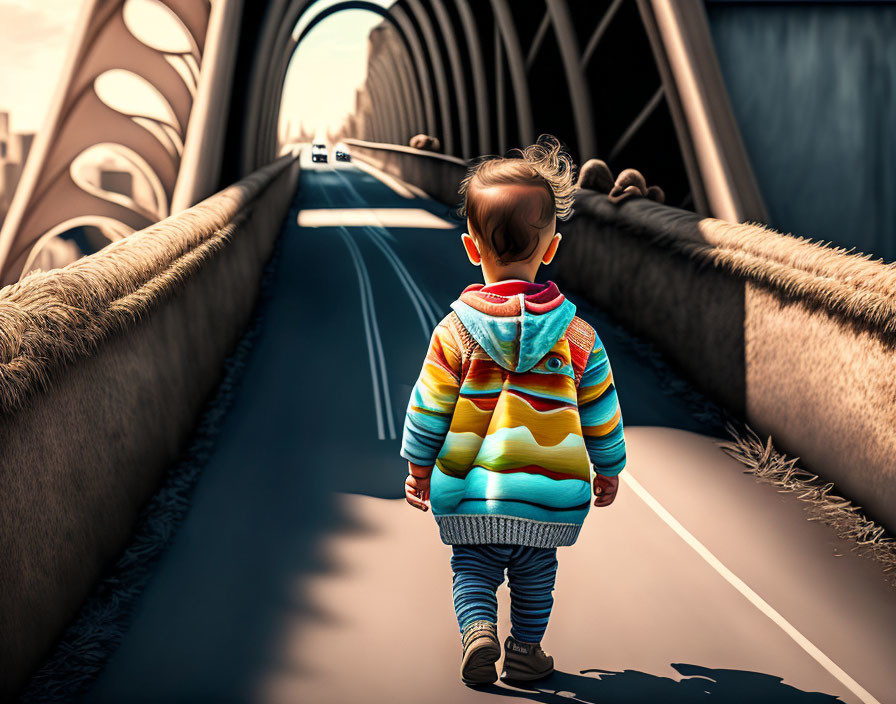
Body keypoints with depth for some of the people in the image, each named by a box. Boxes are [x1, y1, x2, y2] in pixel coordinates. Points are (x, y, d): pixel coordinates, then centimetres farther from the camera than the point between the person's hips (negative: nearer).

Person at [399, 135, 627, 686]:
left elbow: (429, 407, -4)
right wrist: (608, 470, 17)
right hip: (548, 490, 1)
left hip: (470, 490, -1)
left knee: (473, 568, 14)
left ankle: (478, 628, -7)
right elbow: (602, 412, 3)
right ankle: (526, 650, 22)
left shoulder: (454, 330, -9)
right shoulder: (576, 333, -5)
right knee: (535, 576, 18)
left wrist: (419, 467, 10)